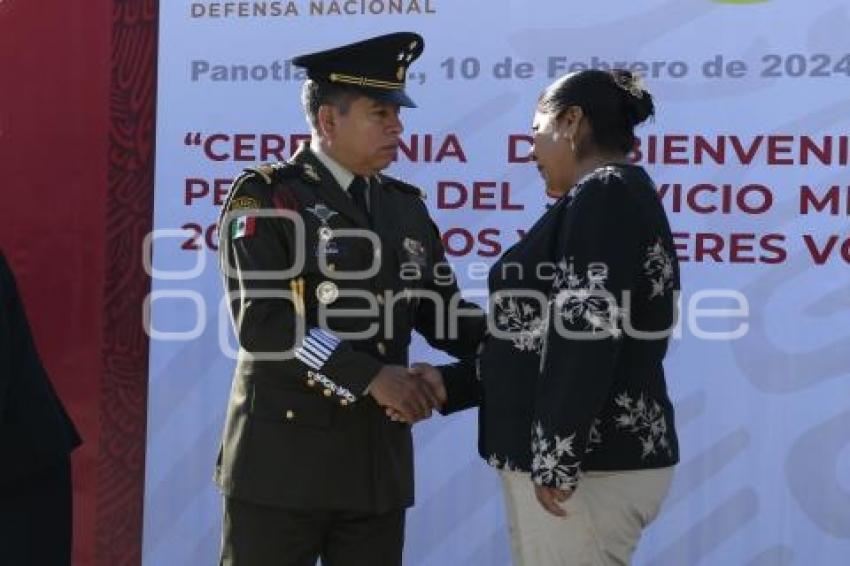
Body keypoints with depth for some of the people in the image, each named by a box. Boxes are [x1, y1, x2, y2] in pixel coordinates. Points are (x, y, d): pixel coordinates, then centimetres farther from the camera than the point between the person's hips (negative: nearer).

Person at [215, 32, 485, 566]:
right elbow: (261, 321, -16)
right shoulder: (264, 197, -5)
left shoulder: (407, 207, 14)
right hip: (284, 459, -5)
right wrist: (371, 376, -22)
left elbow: (443, 312, 12)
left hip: (378, 461, 6)